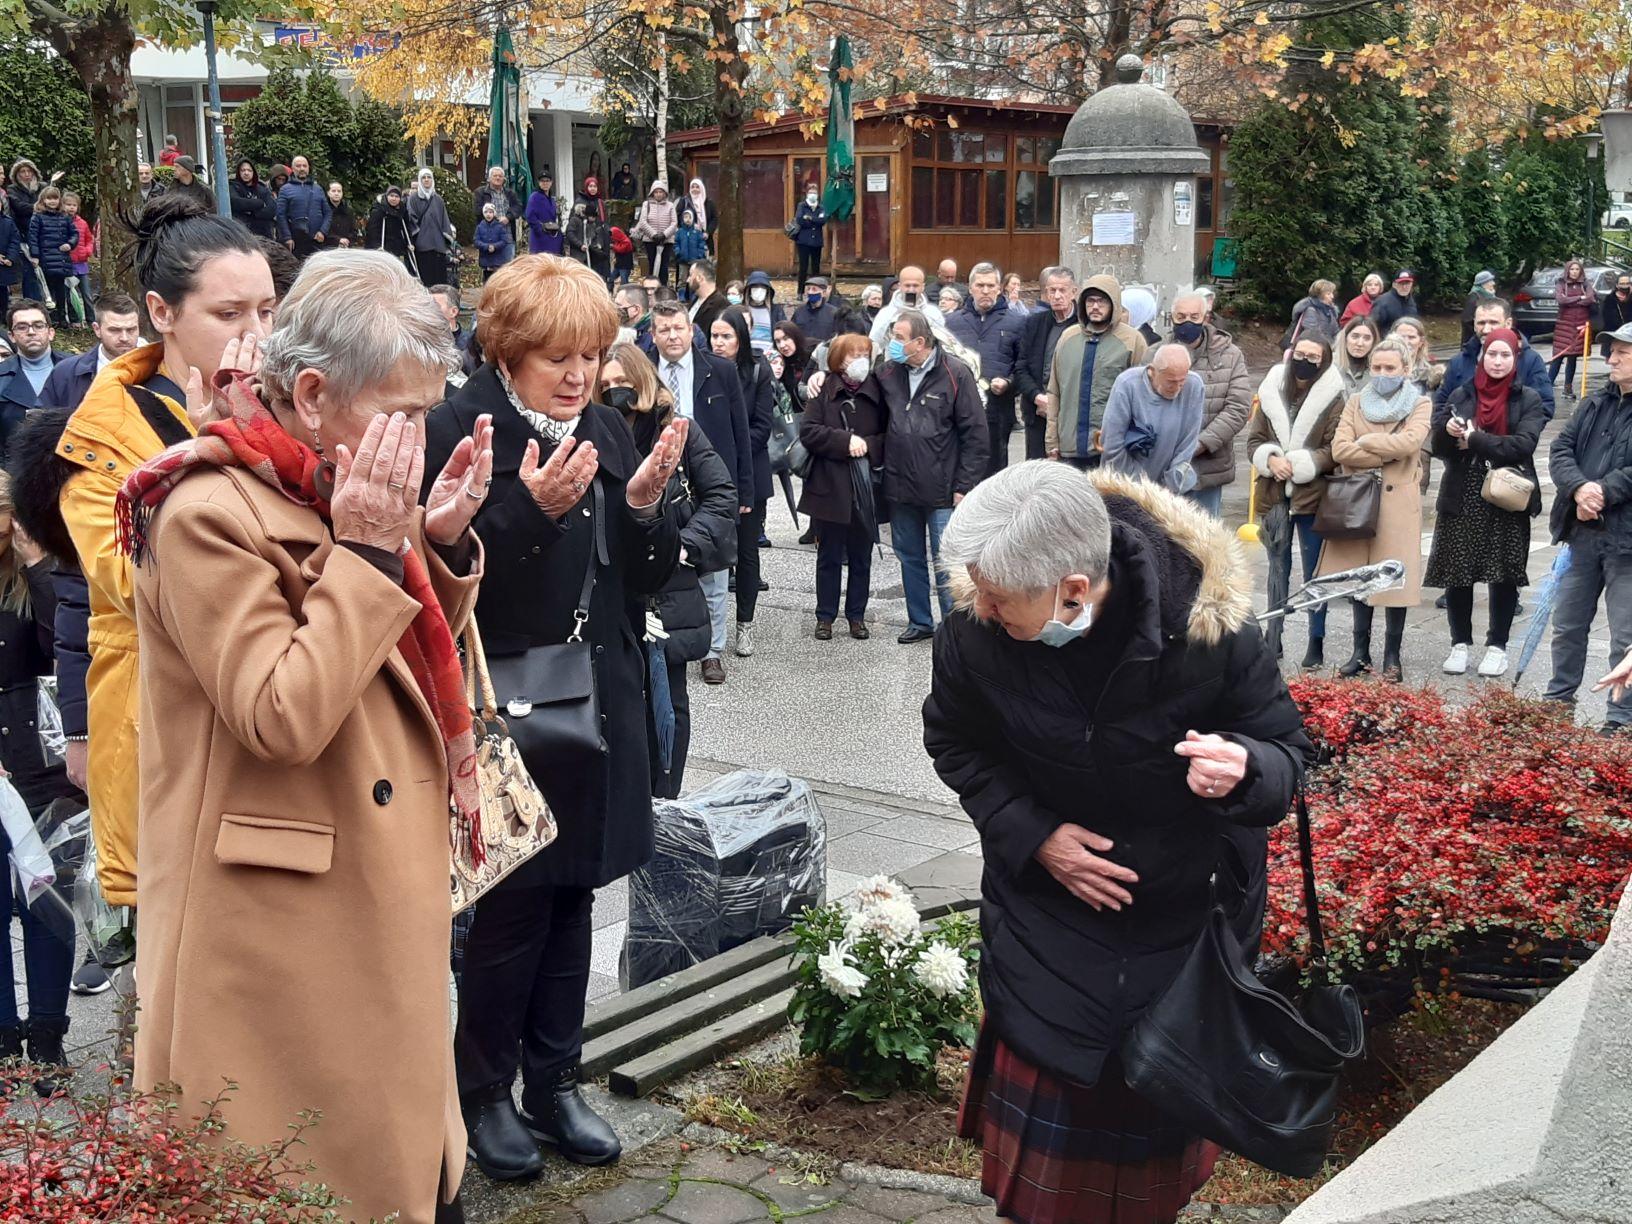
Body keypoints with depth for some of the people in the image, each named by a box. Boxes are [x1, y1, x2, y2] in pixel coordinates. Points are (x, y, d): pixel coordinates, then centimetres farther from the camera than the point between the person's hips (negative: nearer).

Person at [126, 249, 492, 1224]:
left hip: (382, 900, 9)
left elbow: (421, 660, 13)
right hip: (284, 924, -8)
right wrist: (364, 552, -24)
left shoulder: (341, 493, 7)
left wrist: (443, 540, -2)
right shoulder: (209, 514, -19)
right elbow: (284, 719, -25)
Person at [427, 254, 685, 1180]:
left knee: (573, 897, 14)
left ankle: (555, 1081, 29)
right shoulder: (459, 431, -11)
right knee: (514, 905, 3)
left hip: (596, 702, 6)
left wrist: (646, 503, -9)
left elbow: (646, 578, 8)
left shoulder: (608, 430, 8)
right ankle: (484, 1089, 24)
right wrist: (532, 509, -28)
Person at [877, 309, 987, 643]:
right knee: (909, 557, 14)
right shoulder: (887, 372, 5)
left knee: (944, 564, -1)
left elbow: (975, 434, -8)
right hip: (900, 488, 5)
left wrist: (964, 486, -10)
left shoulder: (955, 374, -9)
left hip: (941, 490, -5)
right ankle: (919, 621, 27)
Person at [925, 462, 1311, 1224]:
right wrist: (1030, 836, -15)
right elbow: (956, 744, -2)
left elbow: (1287, 747, -14)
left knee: (1161, 1113, 16)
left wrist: (1242, 768, -38)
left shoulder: (1209, 625, -27)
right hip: (1047, 912, 1)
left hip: (1188, 918, 0)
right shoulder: (973, 632, -21)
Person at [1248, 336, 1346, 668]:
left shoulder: (1334, 399, -5)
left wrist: (1297, 465, -17)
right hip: (1274, 495, 4)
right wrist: (1271, 460, -12)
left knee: (1314, 572, 4)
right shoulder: (1272, 392, 6)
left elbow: (1335, 450, -10)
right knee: (1278, 569, 14)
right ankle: (1273, 636, 24)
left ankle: (1317, 642, 12)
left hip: (1312, 497, -4)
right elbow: (1254, 440, 7)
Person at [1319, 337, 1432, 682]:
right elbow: (1339, 449, -4)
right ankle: (1361, 652, 15)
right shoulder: (1357, 402, 11)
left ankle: (1392, 656, 8)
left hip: (1398, 502, -3)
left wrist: (1364, 442, -8)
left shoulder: (1420, 404, 4)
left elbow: (1408, 441, -17)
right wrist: (1384, 456, -11)